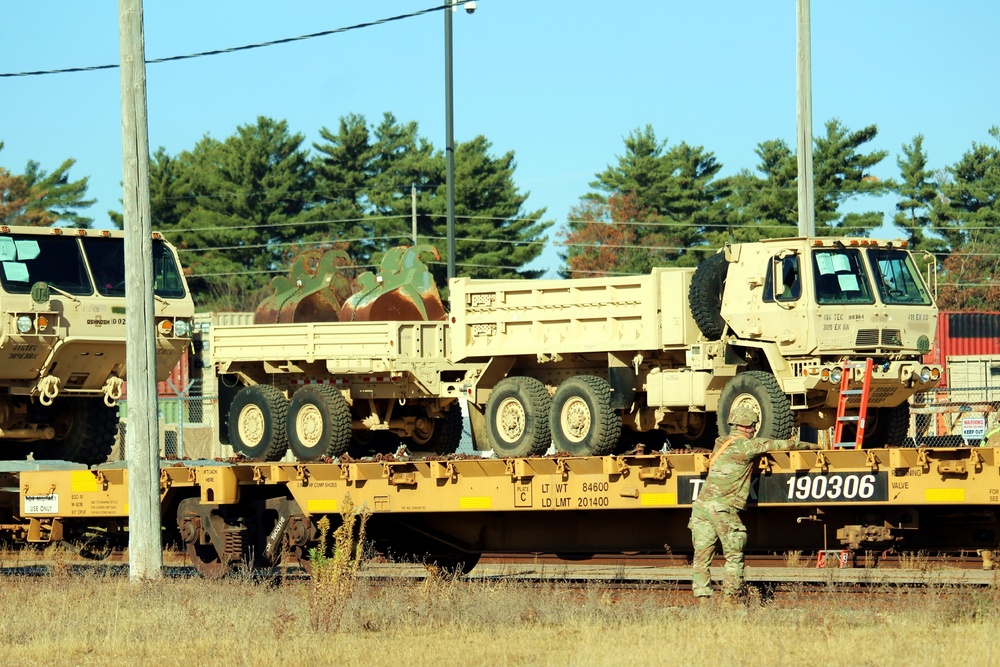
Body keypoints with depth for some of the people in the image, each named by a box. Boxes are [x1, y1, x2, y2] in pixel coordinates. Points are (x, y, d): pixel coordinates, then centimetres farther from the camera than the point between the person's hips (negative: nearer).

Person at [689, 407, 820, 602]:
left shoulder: (721, 443, 18)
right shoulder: (747, 446, -3)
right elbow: (783, 445, 4)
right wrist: (808, 445, 19)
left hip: (701, 504, 6)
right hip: (723, 508, -6)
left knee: (702, 557, 4)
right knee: (734, 557, 4)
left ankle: (702, 597, -1)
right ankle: (731, 597, 3)